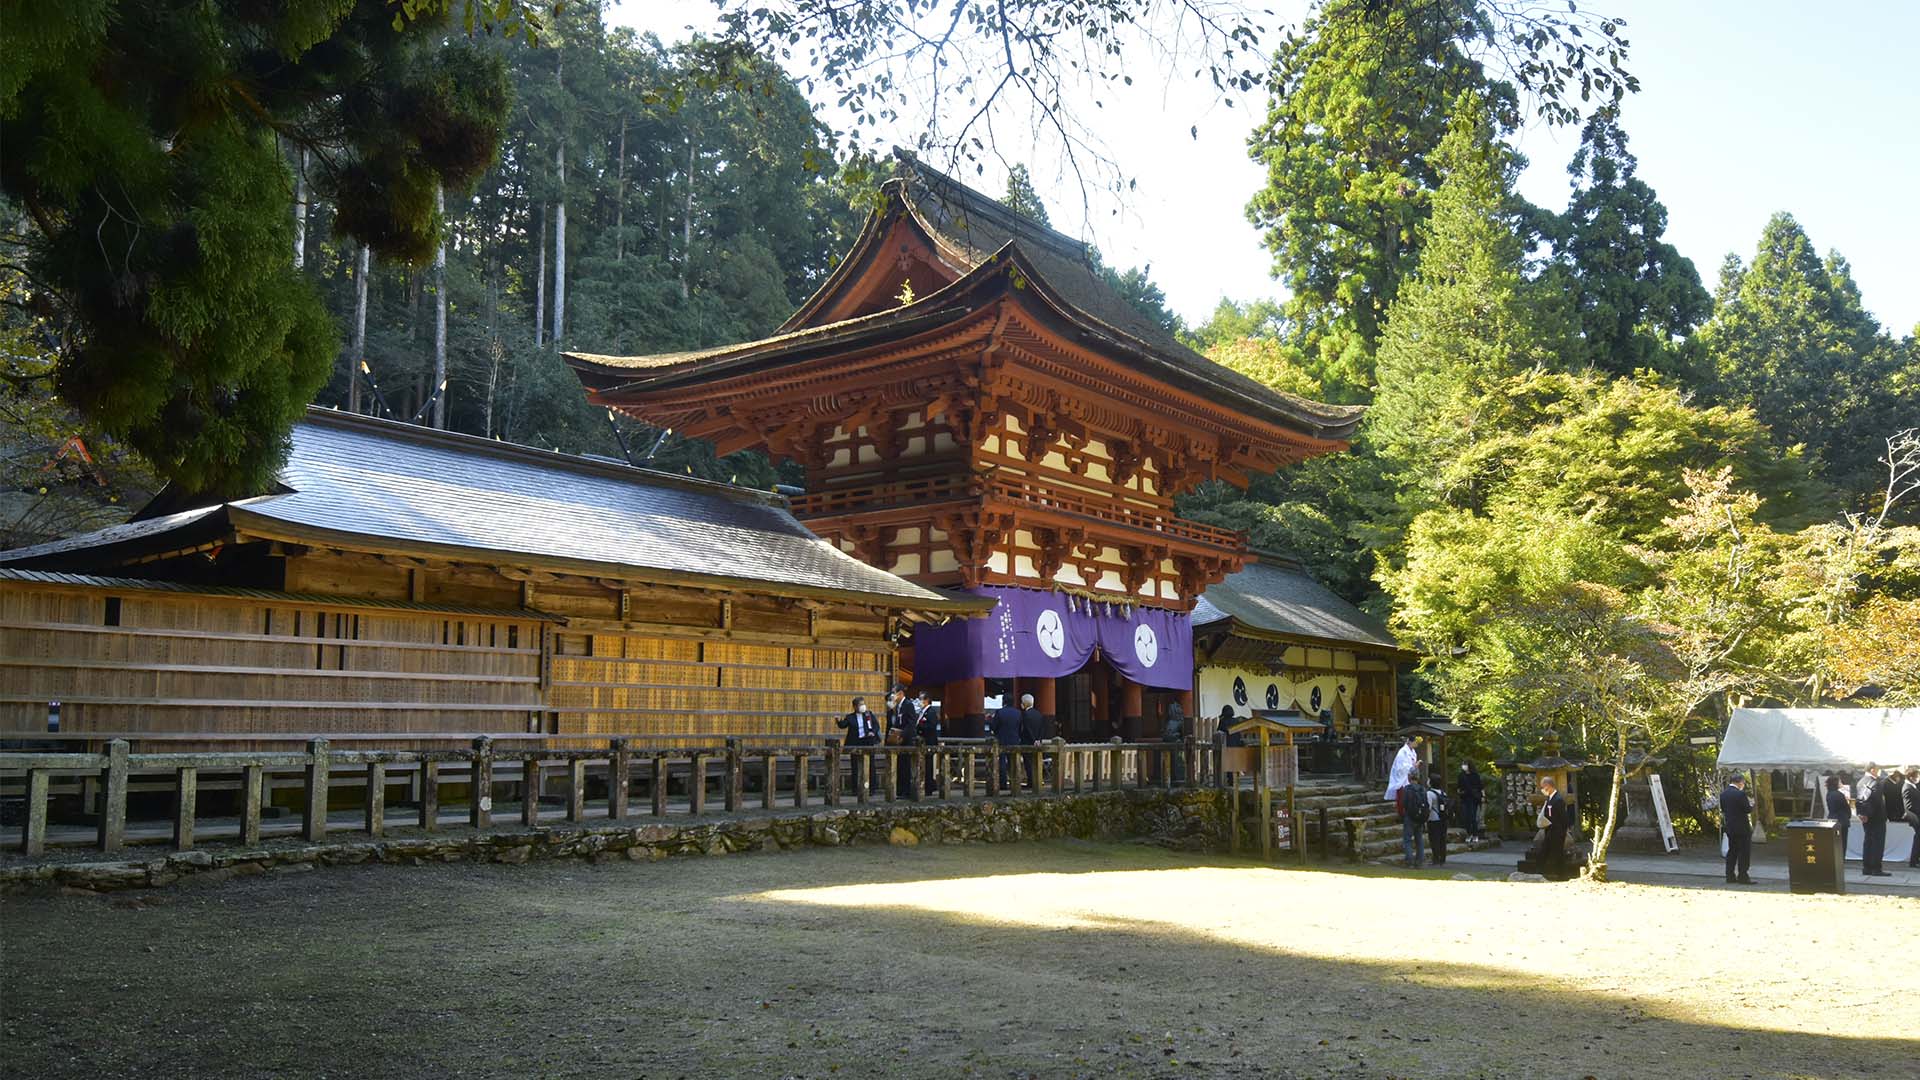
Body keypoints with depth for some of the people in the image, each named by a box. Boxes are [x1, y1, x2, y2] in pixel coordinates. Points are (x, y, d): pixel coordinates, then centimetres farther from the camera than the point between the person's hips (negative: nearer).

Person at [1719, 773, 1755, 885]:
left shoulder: (1723, 794, 6)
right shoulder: (1740, 794, -17)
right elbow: (1748, 810, -14)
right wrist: (1751, 804, 5)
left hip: (1729, 827, 7)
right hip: (1742, 828, -7)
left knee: (1732, 851, 13)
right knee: (1744, 852, 0)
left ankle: (1730, 876, 13)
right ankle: (1742, 876, -1)